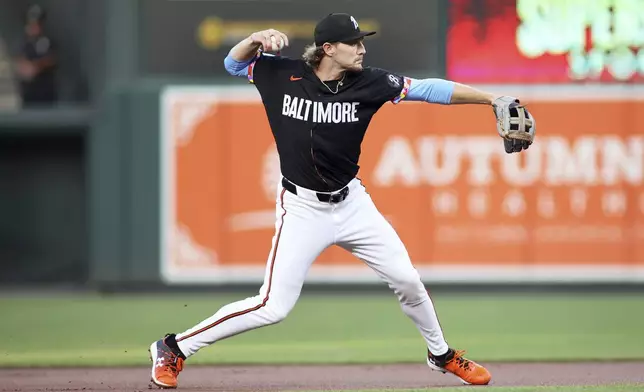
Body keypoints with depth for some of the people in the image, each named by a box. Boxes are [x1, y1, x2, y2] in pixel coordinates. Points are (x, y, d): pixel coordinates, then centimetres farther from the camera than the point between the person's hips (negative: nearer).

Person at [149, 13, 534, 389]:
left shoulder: (368, 83, -8)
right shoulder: (285, 74, -10)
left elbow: (429, 89, -12)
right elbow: (234, 63, 4)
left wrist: (491, 99, -20)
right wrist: (257, 40, -18)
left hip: (352, 203, 3)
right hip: (302, 209, -3)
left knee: (407, 279, 4)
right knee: (273, 307, -10)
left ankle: (441, 353, 31)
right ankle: (175, 348, 4)